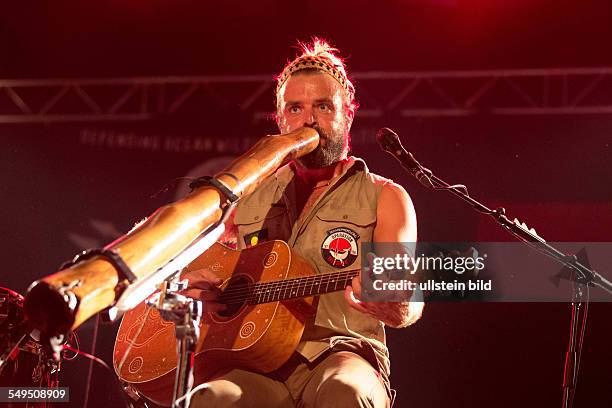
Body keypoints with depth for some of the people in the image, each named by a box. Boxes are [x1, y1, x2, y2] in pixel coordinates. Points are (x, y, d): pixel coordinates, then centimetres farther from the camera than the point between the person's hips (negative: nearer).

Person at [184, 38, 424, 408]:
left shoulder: (384, 197, 10)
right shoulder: (248, 196, 20)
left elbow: (410, 304, -5)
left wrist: (392, 304, -30)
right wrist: (192, 289, 1)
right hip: (253, 367, 1)